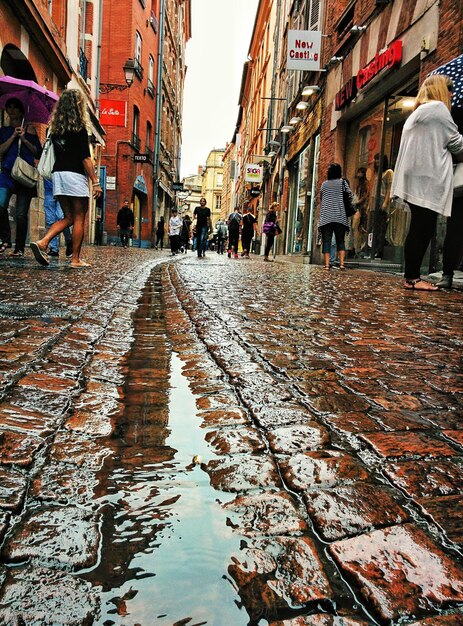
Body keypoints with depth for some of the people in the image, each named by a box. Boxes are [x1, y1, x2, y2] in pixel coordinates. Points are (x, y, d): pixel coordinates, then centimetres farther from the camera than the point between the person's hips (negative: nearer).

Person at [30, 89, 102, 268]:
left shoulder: (55, 128, 13)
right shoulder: (79, 128, -7)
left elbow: (54, 153, 13)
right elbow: (85, 158, -12)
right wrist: (95, 182, -10)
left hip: (58, 174, 7)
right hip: (75, 175, -7)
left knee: (68, 217, 13)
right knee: (79, 219, 2)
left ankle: (42, 242, -6)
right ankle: (76, 259, 4)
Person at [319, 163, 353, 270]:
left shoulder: (324, 184, 11)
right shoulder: (342, 182, 5)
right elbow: (350, 197, 4)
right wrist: (346, 206, 18)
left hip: (325, 217, 1)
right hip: (340, 216, -1)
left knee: (326, 241, 1)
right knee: (340, 241, 7)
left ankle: (327, 264, -6)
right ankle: (341, 263, -5)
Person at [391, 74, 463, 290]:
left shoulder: (417, 113, 27)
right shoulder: (438, 108, 0)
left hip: (417, 180, 9)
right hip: (427, 179, -9)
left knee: (420, 229, 6)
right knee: (423, 229, -10)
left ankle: (412, 276, 5)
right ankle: (412, 278, -10)